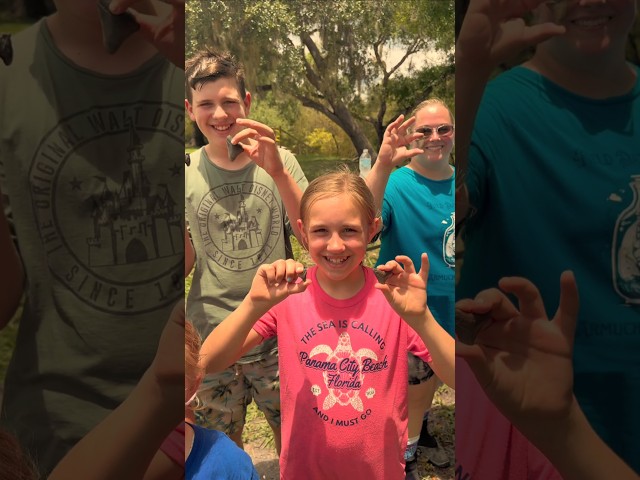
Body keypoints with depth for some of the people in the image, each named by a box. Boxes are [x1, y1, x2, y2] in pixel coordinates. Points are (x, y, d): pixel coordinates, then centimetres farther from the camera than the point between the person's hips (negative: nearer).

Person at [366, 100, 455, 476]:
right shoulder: (396, 184, -21)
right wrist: (382, 165, -54)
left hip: (447, 308, 6)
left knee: (431, 379, 27)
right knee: (414, 389, 12)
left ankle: (422, 431, 55)